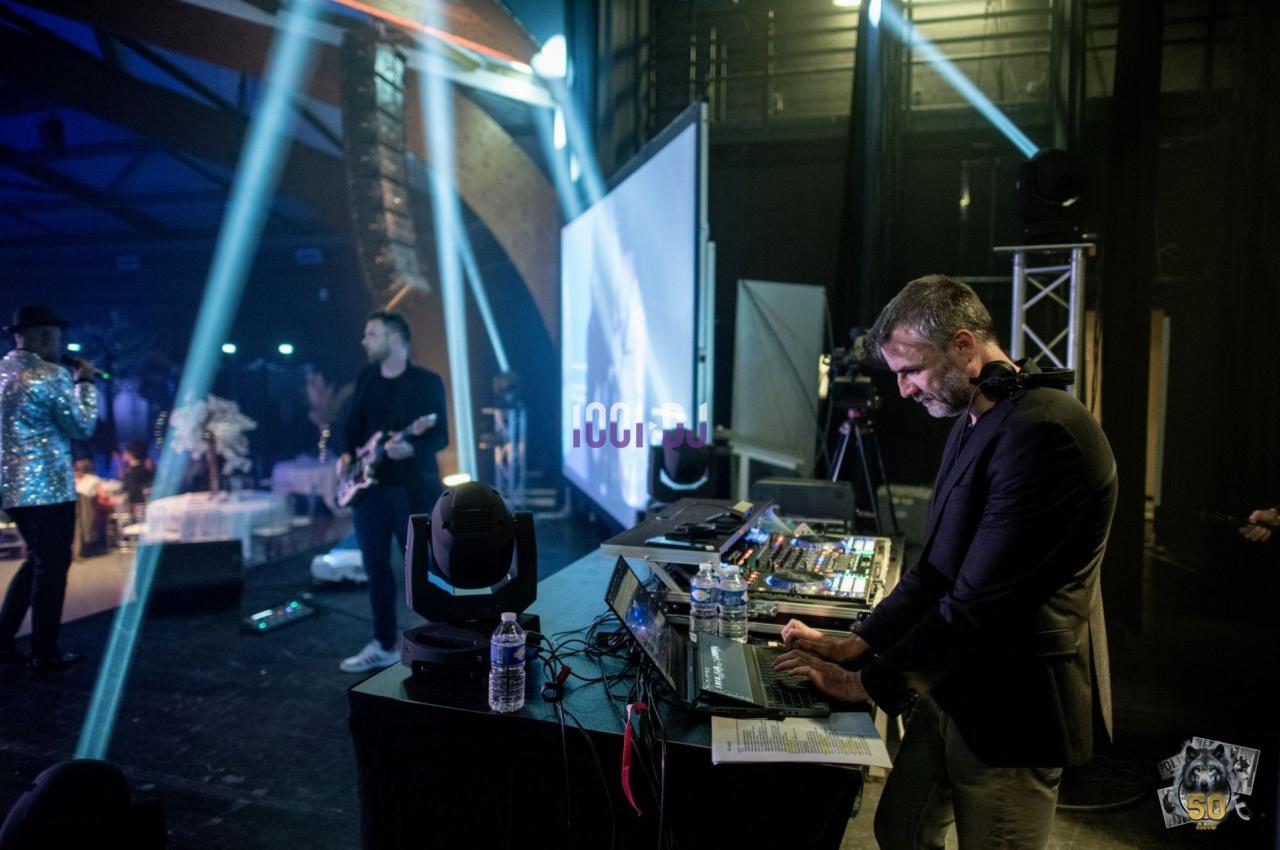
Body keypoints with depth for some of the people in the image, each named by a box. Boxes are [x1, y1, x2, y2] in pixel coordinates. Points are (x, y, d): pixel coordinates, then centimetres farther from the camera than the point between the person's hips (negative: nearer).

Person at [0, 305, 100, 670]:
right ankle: (45, 653, 10)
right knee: (52, 566, 2)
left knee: (37, 561, 21)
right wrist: (85, 383, 3)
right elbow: (82, 427, -8)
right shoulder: (51, 375, -14)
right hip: (48, 487, -8)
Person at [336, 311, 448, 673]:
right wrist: (346, 455, -1)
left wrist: (411, 448, -28)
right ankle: (385, 645, 23)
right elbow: (353, 425, 17)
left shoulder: (427, 381, -6)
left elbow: (441, 435, -10)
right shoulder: (365, 379, 12)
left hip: (412, 488, -6)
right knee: (376, 568, 10)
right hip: (369, 487, 6)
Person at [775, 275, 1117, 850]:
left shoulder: (1041, 432, -24)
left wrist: (868, 684, -16)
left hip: (1013, 705, -9)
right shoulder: (975, 422, 8)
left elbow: (980, 601, -25)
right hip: (955, 687, 9)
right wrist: (856, 645, 3)